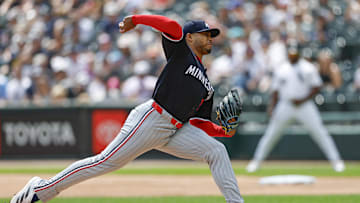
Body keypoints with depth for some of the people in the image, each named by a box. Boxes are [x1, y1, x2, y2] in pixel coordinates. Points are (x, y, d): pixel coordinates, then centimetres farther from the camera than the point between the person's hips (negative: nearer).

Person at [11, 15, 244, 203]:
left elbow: (201, 124, 20)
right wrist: (136, 19, -12)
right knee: (106, 162, -11)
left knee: (216, 150, -7)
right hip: (151, 119, -7)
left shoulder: (207, 86, 24)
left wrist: (224, 131, 3)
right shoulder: (181, 52, 6)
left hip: (175, 131, 7)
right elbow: (172, 26, -13)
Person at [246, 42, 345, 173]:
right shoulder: (281, 70, 8)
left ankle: (335, 160, -2)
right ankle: (257, 160, 12)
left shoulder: (308, 68, -1)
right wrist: (272, 106, -1)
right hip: (285, 106, 2)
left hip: (304, 105, -2)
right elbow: (276, 90, 12)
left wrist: (303, 100, -13)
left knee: (320, 132, -7)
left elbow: (317, 87, -3)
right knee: (271, 134, 1)